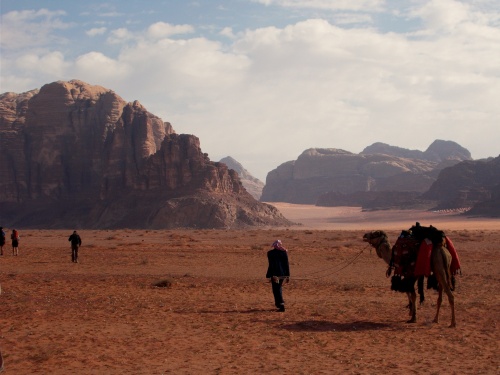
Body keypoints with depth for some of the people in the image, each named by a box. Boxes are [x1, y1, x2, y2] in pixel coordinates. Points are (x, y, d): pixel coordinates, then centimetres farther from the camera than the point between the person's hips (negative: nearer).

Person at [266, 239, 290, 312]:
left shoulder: (270, 253, -8)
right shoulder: (284, 252, 3)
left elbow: (271, 265, -12)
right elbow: (287, 264, 4)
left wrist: (270, 276, -10)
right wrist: (288, 275, 8)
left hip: (275, 274, -5)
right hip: (283, 274, 5)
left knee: (276, 290, 0)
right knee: (279, 288, 23)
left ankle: (281, 305, -9)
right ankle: (278, 303, 33)